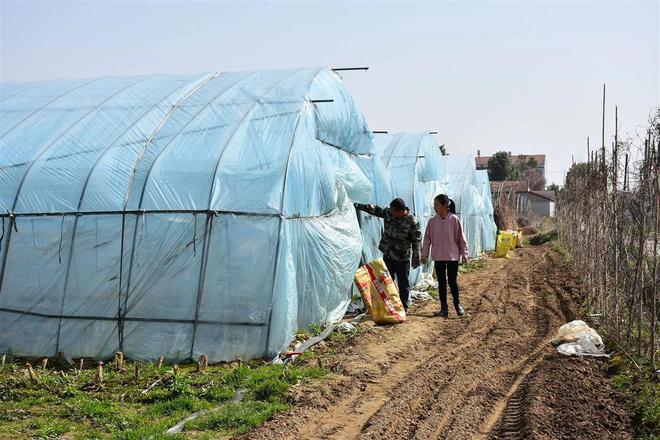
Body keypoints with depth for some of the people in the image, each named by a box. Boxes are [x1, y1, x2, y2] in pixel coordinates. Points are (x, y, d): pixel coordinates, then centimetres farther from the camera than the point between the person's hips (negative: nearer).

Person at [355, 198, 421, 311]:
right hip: (387, 255, 6)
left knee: (403, 284, 2)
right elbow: (374, 210, 13)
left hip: (402, 259, -6)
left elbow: (416, 241, -12)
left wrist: (416, 259, -11)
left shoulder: (412, 222, -16)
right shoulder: (388, 213, -2)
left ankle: (404, 308, 11)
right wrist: (358, 206, 13)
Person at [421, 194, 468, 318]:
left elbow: (461, 238, -3)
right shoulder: (432, 221, 0)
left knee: (452, 281, 2)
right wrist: (424, 254, 3)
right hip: (438, 257, 3)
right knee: (441, 282, 7)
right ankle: (444, 308, 16)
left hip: (453, 256, -3)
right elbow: (427, 239, 5)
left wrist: (464, 253, -2)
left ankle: (458, 305, 21)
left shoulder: (454, 219, -8)